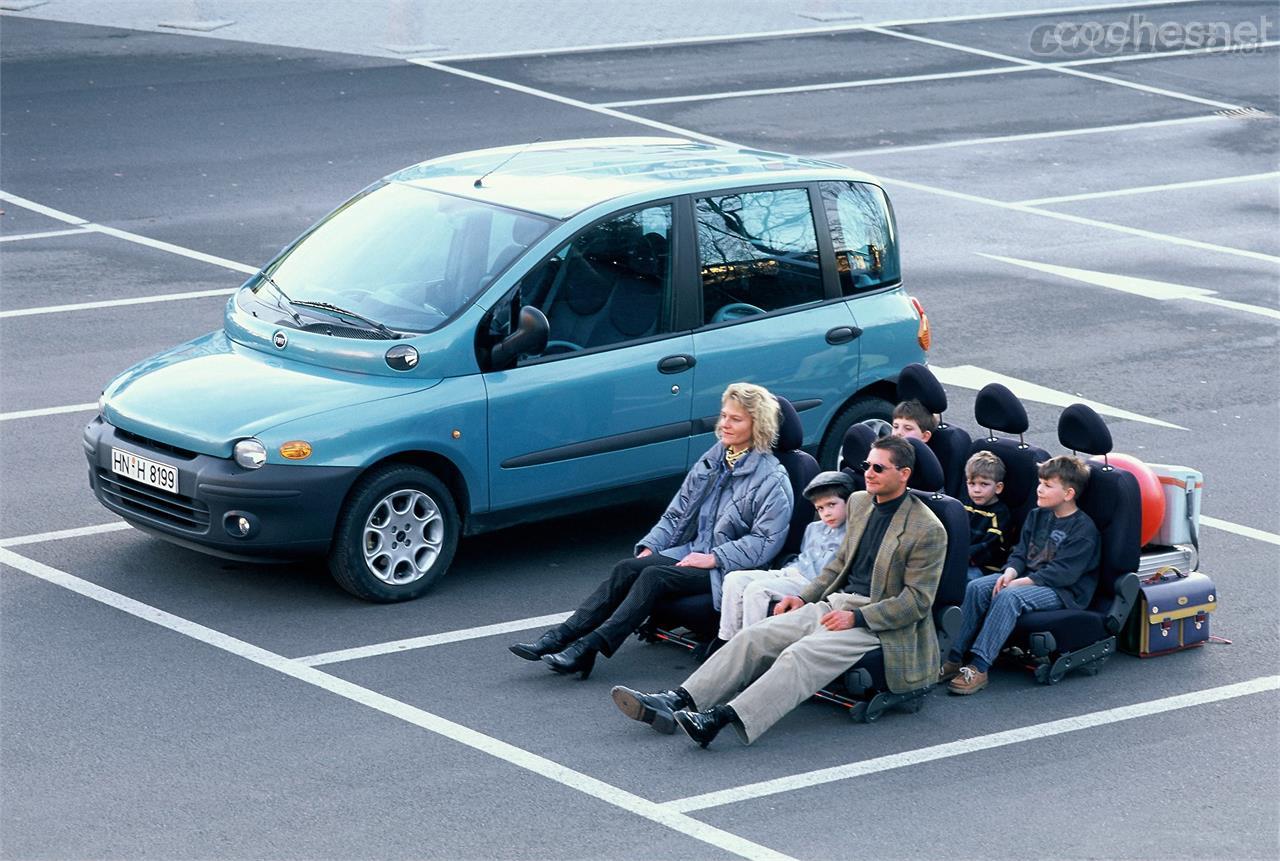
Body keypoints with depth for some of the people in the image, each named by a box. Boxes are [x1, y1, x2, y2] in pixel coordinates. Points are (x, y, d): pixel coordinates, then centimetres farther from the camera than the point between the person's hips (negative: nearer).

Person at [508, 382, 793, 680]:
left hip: (725, 570, -7)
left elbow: (766, 542, -14)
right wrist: (650, 546, 3)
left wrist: (714, 558, -19)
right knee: (627, 568, -18)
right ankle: (561, 636, -27)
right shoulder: (710, 462, 16)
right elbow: (675, 514, 19)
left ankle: (587, 648, -36)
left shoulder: (772, 478, -6)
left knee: (654, 576, -28)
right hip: (690, 552, 7)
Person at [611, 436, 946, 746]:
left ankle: (719, 718, -46)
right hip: (835, 604, 8)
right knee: (753, 638, -12)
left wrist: (856, 617, -20)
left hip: (877, 622, -8)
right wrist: (805, 597, 10)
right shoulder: (859, 503, 15)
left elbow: (917, 601, -12)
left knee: (801, 654, -32)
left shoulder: (928, 530, -10)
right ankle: (678, 702, -22)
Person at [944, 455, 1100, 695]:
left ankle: (979, 668, -37)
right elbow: (1020, 553, 13)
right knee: (976, 588, -15)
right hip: (1028, 578, 8)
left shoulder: (1084, 529, -12)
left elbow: (1062, 573, -19)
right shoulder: (1037, 516, 14)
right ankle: (953, 658, -18)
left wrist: (1020, 582, -21)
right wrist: (1010, 573, -10)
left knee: (1008, 597, -34)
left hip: (1064, 590, -8)